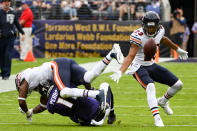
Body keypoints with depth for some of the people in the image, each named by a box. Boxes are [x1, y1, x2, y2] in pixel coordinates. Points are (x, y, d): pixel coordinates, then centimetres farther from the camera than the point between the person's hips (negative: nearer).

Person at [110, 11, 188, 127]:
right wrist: (120, 72, -44)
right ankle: (157, 118, -35)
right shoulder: (138, 36, -25)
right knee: (150, 87, -34)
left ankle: (163, 101, 31)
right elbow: (130, 56, -31)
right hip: (139, 67, -7)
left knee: (178, 85, 3)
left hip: (152, 65, 7)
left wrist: (178, 49, 34)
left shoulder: (160, 31, -6)